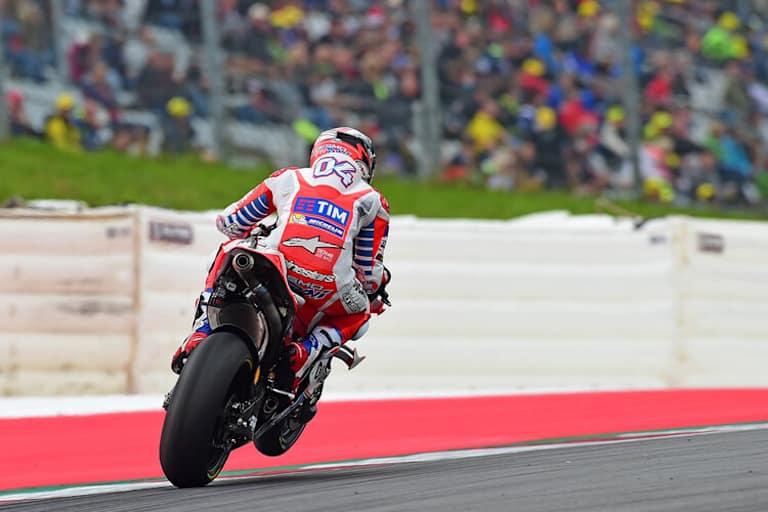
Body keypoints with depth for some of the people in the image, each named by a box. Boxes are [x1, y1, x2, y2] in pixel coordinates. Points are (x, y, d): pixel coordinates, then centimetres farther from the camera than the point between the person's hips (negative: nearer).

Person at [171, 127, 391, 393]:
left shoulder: (288, 178, 25)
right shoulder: (372, 201, 22)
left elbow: (228, 221, 33)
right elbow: (369, 273, 23)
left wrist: (251, 240, 56)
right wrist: (373, 291, 48)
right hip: (328, 291, -1)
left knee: (227, 254, 35)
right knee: (359, 311, 34)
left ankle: (201, 333, 13)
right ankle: (305, 351, 3)